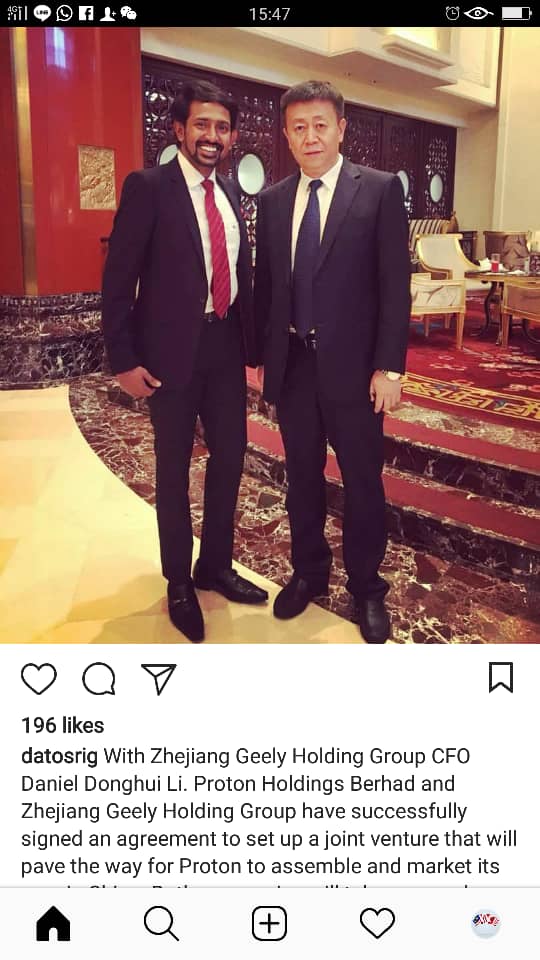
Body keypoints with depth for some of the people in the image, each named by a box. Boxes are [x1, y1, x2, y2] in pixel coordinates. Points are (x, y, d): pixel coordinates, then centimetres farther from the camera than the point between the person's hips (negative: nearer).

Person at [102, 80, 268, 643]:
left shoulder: (230, 194, 11)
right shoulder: (147, 187, -8)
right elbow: (118, 278, -10)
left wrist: (251, 341, 11)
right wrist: (124, 360, -14)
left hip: (225, 346, 6)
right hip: (173, 349, -6)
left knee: (230, 457, 12)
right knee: (173, 467, 7)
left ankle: (215, 566, 31)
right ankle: (179, 581, 24)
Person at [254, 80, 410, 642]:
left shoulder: (380, 189, -3)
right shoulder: (272, 200, 9)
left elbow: (395, 284, -7)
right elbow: (264, 284, 12)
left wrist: (389, 366, -12)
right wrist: (259, 356, 9)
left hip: (353, 365, -3)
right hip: (291, 364, 4)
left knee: (362, 480, 7)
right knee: (302, 476, 14)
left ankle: (366, 586, 25)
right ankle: (308, 571, 33)